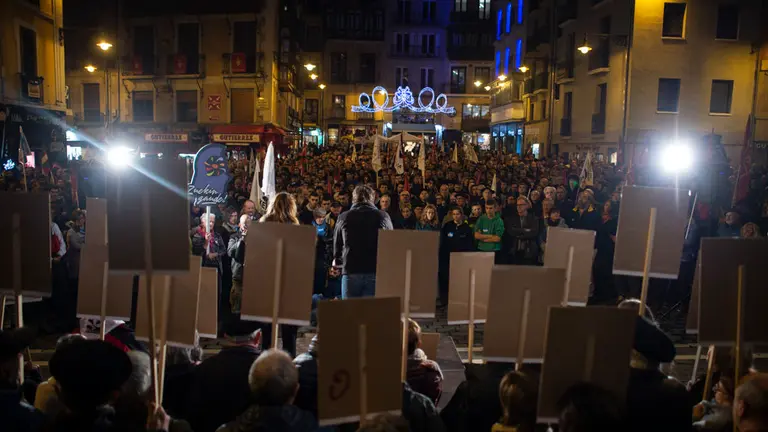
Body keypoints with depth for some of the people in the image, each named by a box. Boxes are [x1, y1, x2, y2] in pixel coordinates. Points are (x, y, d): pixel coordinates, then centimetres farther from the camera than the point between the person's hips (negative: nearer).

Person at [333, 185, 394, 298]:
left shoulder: (343, 217, 7)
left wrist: (338, 261, 33)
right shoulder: (383, 216, 5)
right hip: (376, 272, 0)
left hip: (351, 271, 1)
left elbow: (337, 246, 15)